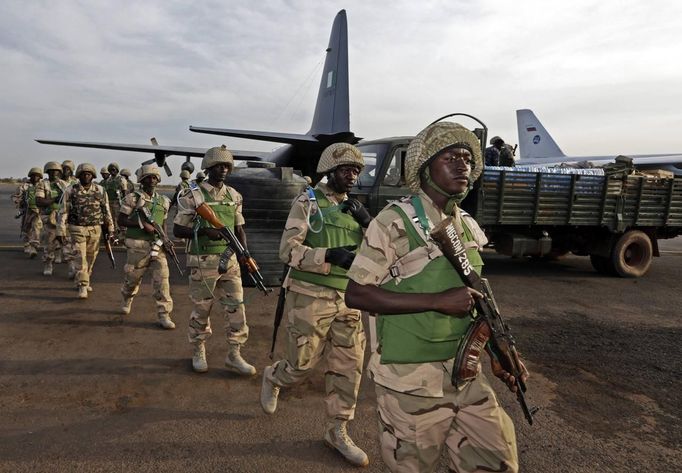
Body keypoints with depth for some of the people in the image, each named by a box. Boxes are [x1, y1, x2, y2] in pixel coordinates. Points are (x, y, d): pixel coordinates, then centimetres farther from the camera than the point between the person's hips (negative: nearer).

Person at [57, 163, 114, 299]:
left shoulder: (100, 190, 2)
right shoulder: (71, 190, -4)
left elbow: (106, 210, 9)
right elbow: (63, 211, -2)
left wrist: (110, 229, 8)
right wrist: (61, 231, -6)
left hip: (95, 230, 3)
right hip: (77, 229, -3)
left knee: (90, 258, 11)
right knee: (80, 258, -8)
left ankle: (82, 281, 29)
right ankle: (82, 286, -7)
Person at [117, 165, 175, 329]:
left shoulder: (163, 201, 11)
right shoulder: (133, 198, -4)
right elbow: (121, 221, -6)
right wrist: (142, 223, -18)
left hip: (157, 246, 3)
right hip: (138, 246, -3)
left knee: (162, 278, -6)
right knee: (133, 277, 12)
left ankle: (164, 315, -2)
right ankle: (127, 300, 44)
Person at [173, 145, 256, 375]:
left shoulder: (234, 196, 8)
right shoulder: (193, 196, -7)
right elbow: (177, 230, -6)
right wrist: (204, 230, -21)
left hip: (229, 261, 4)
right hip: (203, 262, -4)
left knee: (236, 307, 3)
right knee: (202, 310, 8)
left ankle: (233, 356, 16)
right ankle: (198, 352, 29)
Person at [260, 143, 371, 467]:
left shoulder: (354, 208, 13)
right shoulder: (307, 203, -5)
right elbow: (288, 251, -13)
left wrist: (368, 223, -7)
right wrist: (331, 255, -24)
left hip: (348, 300, 5)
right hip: (310, 297, -5)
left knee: (349, 367, 6)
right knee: (304, 364, 5)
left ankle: (337, 431, 24)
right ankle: (272, 378, 39)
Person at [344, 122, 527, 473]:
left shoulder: (467, 225, 7)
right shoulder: (395, 221, -15)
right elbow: (355, 294, -19)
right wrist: (438, 301, -24)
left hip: (466, 375, 7)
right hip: (411, 382, -6)